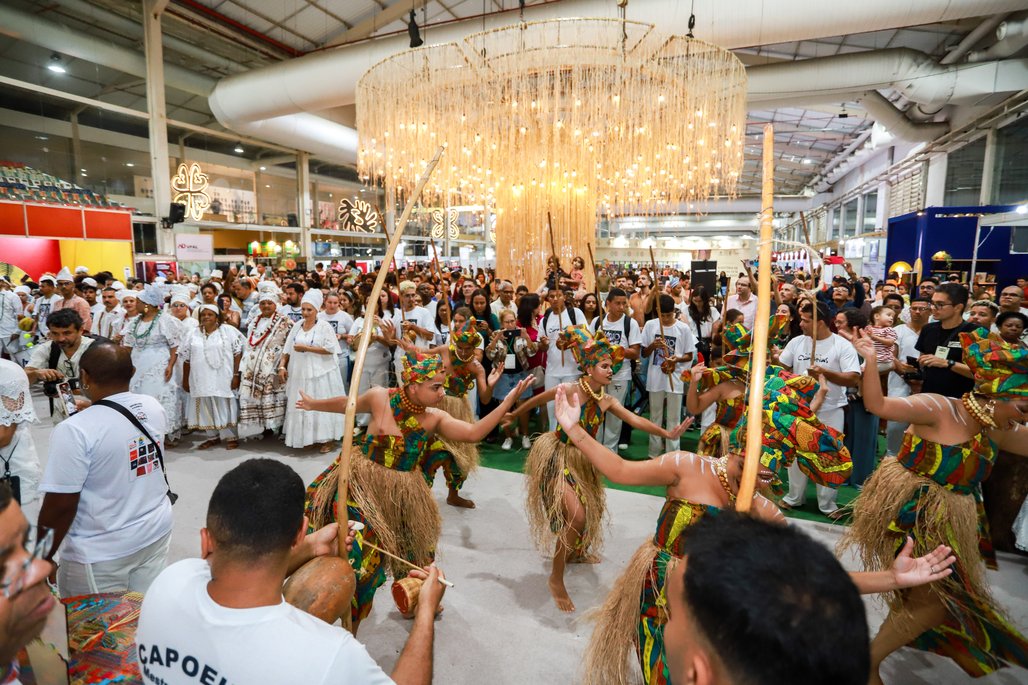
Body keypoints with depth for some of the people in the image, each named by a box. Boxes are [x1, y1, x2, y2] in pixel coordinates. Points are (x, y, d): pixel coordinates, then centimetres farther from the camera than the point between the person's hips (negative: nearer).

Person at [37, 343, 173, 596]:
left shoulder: (74, 430, -23)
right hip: (156, 531, 6)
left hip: (102, 552, -5)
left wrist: (42, 559, -5)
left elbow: (60, 506, -18)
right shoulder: (154, 407, -5)